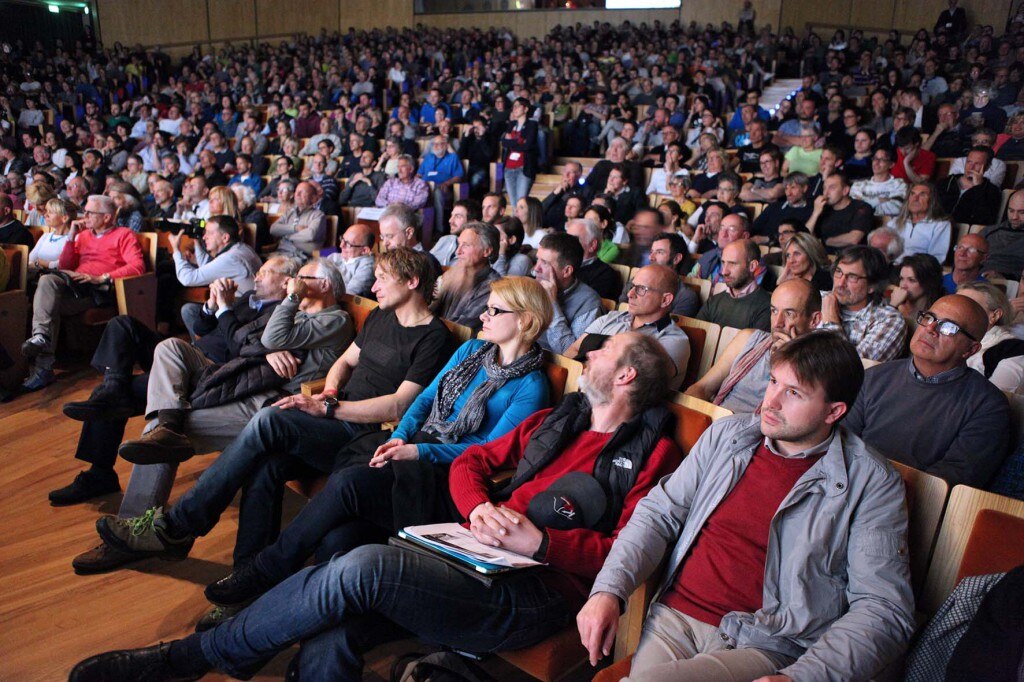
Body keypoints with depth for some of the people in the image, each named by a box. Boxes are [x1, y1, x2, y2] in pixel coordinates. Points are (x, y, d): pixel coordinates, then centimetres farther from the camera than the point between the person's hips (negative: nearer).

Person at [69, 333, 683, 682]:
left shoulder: (653, 454, 3)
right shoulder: (558, 419, 22)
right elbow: (472, 461, 20)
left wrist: (539, 541, -17)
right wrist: (479, 510, -2)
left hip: (537, 595, -6)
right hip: (482, 557, 6)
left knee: (365, 566, -25)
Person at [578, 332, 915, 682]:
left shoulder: (871, 483, -4)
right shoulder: (726, 434, 8)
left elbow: (883, 608, -8)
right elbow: (659, 513, 10)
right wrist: (608, 588, -5)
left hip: (765, 646, -3)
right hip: (673, 617, 4)